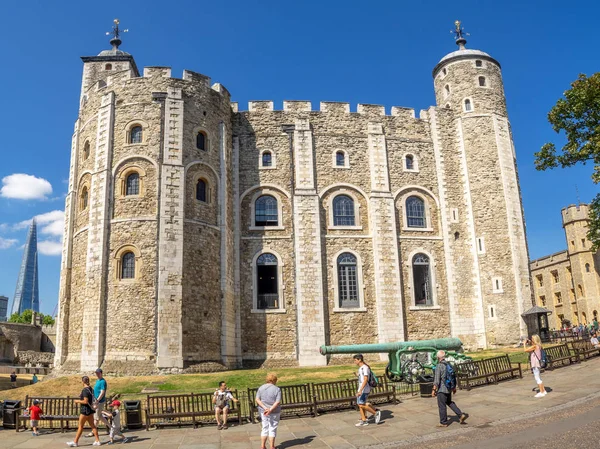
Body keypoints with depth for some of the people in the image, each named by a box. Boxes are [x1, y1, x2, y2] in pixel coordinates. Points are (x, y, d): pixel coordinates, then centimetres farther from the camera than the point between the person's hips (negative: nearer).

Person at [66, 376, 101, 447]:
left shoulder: (85, 390, -19)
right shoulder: (90, 388, 8)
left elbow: (85, 401, -22)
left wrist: (77, 401, -10)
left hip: (85, 410, -9)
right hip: (90, 410, 9)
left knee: (80, 426, 3)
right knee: (92, 425, 11)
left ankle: (75, 442, 14)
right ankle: (97, 441, 13)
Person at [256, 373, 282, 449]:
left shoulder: (261, 388, 3)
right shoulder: (277, 389, -8)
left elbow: (257, 399, -5)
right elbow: (278, 402, -18)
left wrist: (265, 408, -14)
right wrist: (270, 410, -21)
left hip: (263, 411, 3)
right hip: (274, 412, -3)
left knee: (265, 428, 15)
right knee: (272, 429, 7)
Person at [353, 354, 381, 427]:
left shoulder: (365, 368, -17)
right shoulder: (360, 368, 15)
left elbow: (365, 380, -26)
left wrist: (360, 390, -31)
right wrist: (359, 390, 26)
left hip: (364, 390, -10)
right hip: (361, 389, 10)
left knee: (361, 404, -11)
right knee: (360, 404, 8)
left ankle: (376, 413, 1)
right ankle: (364, 421, 12)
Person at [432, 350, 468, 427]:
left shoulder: (439, 366, -19)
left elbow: (437, 380, -22)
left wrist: (434, 390, -17)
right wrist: (454, 387, 23)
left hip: (441, 389, -8)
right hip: (449, 388, 8)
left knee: (442, 406, 4)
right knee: (449, 402, 25)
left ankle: (443, 422, 13)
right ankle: (461, 415, 16)